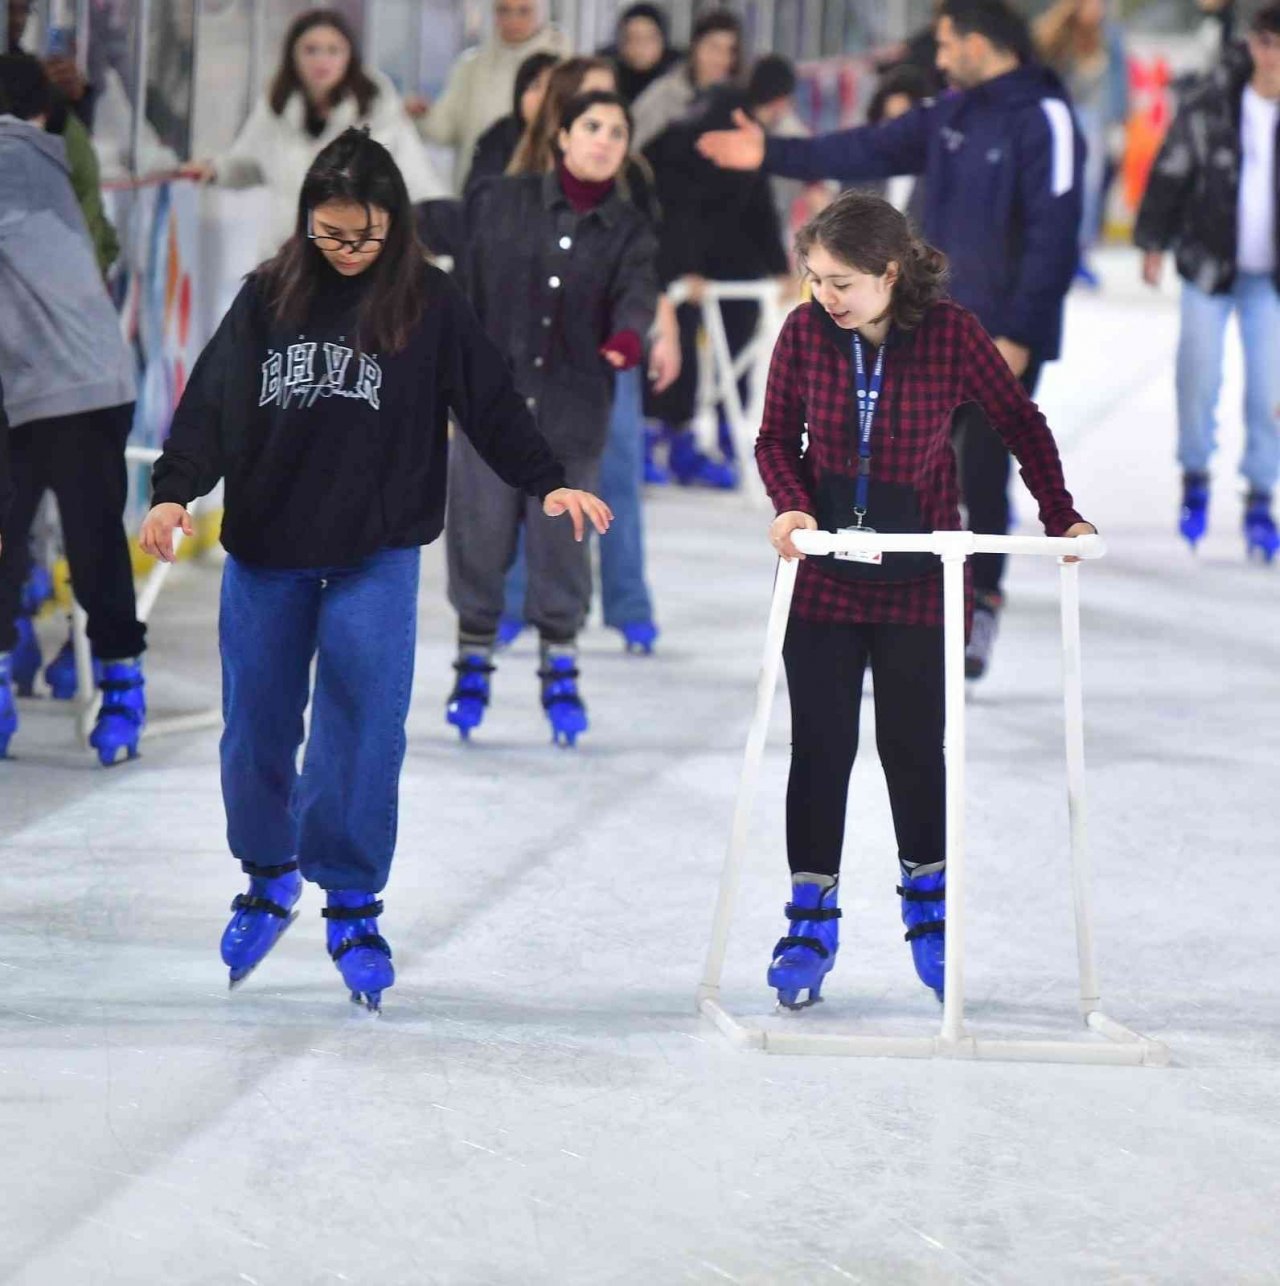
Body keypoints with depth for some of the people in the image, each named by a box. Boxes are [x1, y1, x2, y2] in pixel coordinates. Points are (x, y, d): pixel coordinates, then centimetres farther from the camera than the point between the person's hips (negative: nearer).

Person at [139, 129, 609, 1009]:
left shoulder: (427, 304, -2)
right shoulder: (268, 298, 2)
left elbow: (490, 401, -2)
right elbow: (214, 400, -2)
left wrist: (548, 482, -13)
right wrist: (175, 491, -15)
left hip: (375, 557, -2)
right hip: (265, 550, 2)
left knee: (363, 733, -5)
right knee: (257, 728, 8)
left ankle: (354, 905, 7)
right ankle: (268, 880, 29)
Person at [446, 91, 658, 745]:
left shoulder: (628, 230, 2)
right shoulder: (502, 203, 2)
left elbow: (636, 293, -15)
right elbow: (468, 283, 8)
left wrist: (627, 337, -35)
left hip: (572, 409, 0)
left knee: (562, 540, 3)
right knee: (480, 534, 4)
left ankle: (560, 673, 16)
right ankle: (473, 664, 19)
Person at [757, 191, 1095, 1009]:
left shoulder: (952, 334, -13)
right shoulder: (805, 332, -9)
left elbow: (1020, 423, 0)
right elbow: (777, 437, 2)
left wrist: (1060, 515, -4)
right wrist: (793, 506, -16)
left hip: (919, 581, -1)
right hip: (824, 575, 1)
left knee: (914, 745, 7)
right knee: (821, 748, 2)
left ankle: (928, 900, 28)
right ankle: (812, 918, 11)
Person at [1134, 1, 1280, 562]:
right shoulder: (1210, 105, -9)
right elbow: (1170, 172, 0)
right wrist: (1153, 242, 3)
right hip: (1209, 263, 0)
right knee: (1199, 375, 4)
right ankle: (1194, 476, 26)